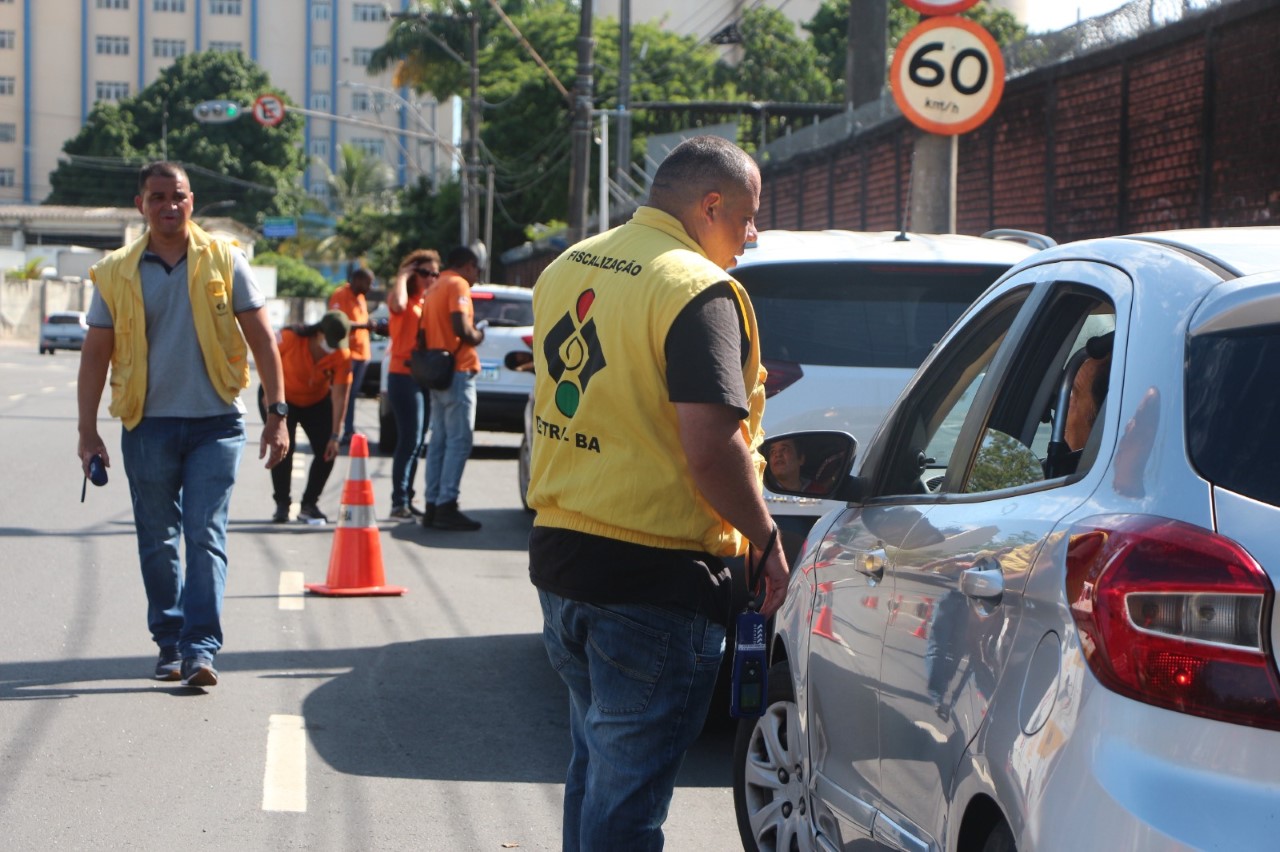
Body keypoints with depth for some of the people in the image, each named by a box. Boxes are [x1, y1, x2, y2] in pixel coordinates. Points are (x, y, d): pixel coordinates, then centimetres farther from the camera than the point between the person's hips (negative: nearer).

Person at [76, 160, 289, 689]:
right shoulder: (116, 273, 5)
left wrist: (277, 414, -2)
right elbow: (95, 354, 8)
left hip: (215, 423, -2)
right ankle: (169, 643, 21)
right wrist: (87, 431, 1)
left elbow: (261, 340, 4)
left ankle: (201, 649, -12)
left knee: (205, 536, -10)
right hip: (148, 425, 2)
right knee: (157, 541, 8)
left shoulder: (224, 262, 2)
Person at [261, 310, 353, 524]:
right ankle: (282, 505, -1)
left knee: (326, 451, -8)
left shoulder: (342, 356, -24)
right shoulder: (290, 338, -30)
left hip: (317, 402, 3)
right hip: (283, 398, -2)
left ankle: (309, 504, 7)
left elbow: (340, 396, -23)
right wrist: (269, 398, -15)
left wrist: (335, 436, -24)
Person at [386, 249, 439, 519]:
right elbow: (398, 304, -30)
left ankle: (407, 499, 16)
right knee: (410, 440, -12)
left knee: (417, 442, 10)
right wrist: (402, 276, -17)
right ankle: (399, 502, -10)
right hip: (404, 375, -8)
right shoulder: (405, 300, -5)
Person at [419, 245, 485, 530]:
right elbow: (461, 327, -20)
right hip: (458, 370, -9)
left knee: (439, 439, 10)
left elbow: (423, 332, 20)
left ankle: (432, 505, 10)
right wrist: (477, 336, -3)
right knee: (459, 440, -8)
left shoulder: (433, 289, 19)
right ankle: (446, 506, -12)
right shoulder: (458, 285, -9)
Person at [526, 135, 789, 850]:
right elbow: (710, 449, -24)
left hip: (560, 553, 8)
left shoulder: (568, 269, 10)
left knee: (595, 764, 21)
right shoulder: (698, 290, -16)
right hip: (655, 582, -8)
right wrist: (765, 539, -10)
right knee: (628, 792, -1)